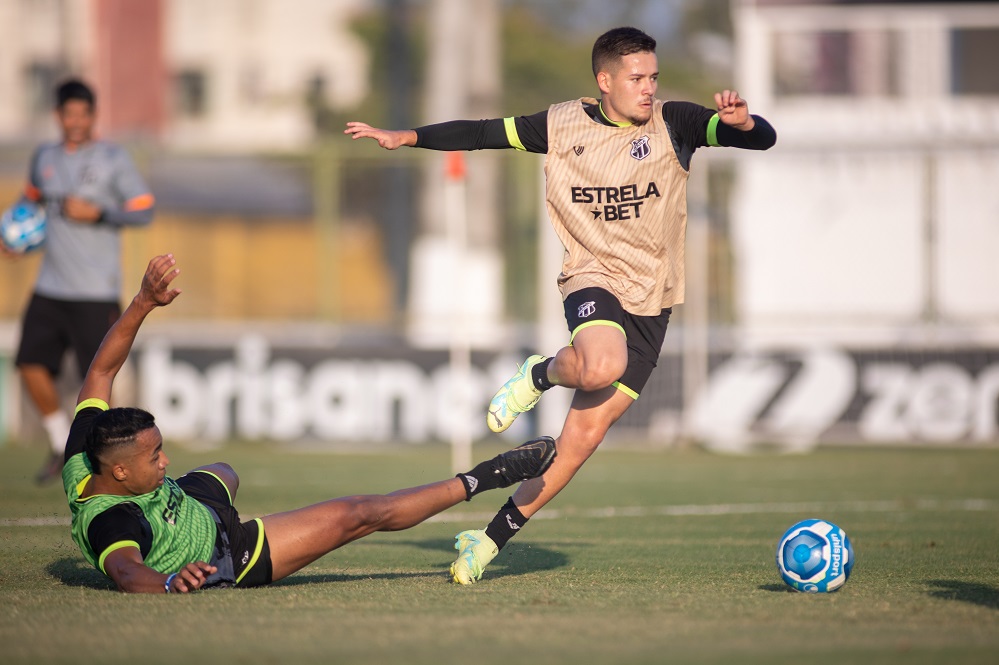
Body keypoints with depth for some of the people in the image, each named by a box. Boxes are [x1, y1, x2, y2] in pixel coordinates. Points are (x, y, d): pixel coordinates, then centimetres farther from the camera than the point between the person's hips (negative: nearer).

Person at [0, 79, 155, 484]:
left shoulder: (113, 160, -3)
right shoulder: (45, 158, 12)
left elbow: (144, 211, -4)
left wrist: (97, 214, -16)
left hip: (96, 293, -5)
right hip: (50, 289, 5)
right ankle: (62, 446, 17)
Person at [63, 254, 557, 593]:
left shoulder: (83, 463, -23)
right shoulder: (110, 521, -44)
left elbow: (102, 369, -18)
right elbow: (125, 572, -62)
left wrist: (144, 301, -27)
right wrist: (169, 582, -83)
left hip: (194, 502, 9)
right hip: (230, 558, -9)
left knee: (222, 475, 44)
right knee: (359, 515, -9)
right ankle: (482, 479, 3)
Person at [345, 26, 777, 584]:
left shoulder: (674, 123, -1)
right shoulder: (563, 125, 1)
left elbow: (764, 140, -7)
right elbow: (485, 134, 9)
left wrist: (741, 122, -30)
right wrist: (406, 137, 4)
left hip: (651, 302, 2)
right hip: (593, 280, -2)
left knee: (584, 436, -4)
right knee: (601, 367, -38)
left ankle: (491, 539, 7)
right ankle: (541, 374, -1)